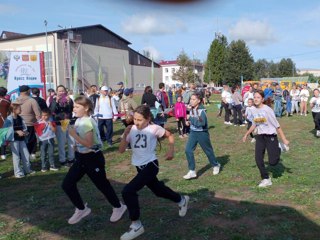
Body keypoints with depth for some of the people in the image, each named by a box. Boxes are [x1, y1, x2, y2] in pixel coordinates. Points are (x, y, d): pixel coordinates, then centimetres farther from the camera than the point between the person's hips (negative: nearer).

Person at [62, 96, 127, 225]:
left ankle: (118, 207, 29)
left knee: (102, 185, 6)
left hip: (92, 158, -9)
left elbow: (89, 143, -28)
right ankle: (81, 209, 24)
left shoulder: (88, 122, -22)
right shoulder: (78, 121, 5)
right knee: (67, 184, 6)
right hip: (81, 158, 9)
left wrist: (74, 135, -28)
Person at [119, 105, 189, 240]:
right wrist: (125, 135, -20)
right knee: (158, 190, 23)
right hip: (139, 167, 6)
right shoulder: (132, 130, -5)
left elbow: (170, 135, 3)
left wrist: (171, 151, -8)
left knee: (128, 191, -18)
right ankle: (181, 200, 50)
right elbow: (121, 150, -8)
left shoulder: (154, 128, -15)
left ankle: (136, 226, -3)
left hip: (150, 165, -6)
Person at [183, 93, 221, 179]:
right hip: (193, 132, 7)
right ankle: (192, 171, 1)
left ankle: (216, 165, 38)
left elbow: (202, 123, -32)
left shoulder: (201, 110, -20)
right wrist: (188, 121, 2)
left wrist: (190, 119, -27)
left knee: (208, 150, 11)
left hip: (202, 133, -6)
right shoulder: (191, 109, 3)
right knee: (188, 150, -6)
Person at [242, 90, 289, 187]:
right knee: (258, 159, -4)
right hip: (260, 136, 5)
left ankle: (278, 149, 25)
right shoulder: (255, 111, 2)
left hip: (271, 136, -5)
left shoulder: (267, 110, -16)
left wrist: (284, 139, -11)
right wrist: (246, 134, 25)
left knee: (273, 162, -6)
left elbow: (277, 126, -13)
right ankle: (266, 179, 12)